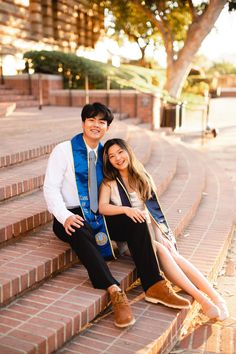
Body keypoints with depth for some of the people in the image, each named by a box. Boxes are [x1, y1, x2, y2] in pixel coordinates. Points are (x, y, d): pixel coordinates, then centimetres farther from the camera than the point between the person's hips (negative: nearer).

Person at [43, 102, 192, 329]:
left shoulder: (104, 154, 12)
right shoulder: (64, 150, -3)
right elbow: (50, 188, -9)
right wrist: (65, 217, -26)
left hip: (97, 216, 5)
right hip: (72, 218, -5)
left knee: (135, 223, -19)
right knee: (81, 233, -39)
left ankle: (154, 285, -22)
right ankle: (114, 292, -43)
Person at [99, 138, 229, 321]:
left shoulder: (143, 177, 15)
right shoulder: (109, 183, 5)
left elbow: (154, 208, 12)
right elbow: (103, 207, -11)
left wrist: (163, 236, 0)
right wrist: (126, 209, -28)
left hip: (151, 229, 3)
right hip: (128, 236, -3)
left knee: (174, 255, -26)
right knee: (161, 251, -29)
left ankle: (214, 295, -32)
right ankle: (201, 299, -31)